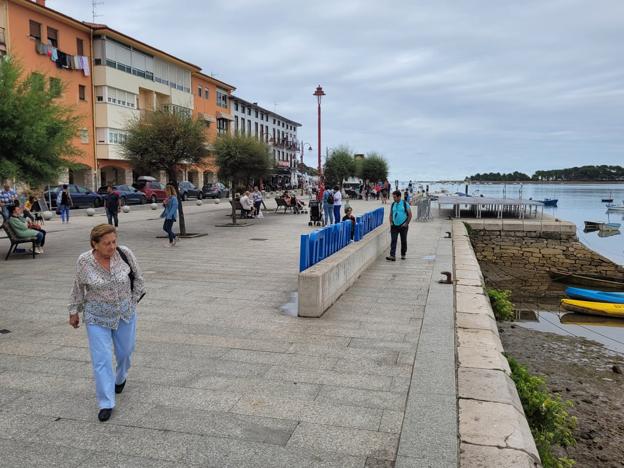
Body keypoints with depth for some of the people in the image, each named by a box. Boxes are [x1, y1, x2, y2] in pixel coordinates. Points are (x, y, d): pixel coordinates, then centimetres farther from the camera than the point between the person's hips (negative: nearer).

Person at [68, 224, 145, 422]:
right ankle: (106, 404, 5)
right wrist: (74, 311, 7)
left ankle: (120, 378, 46)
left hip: (125, 313, 2)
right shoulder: (84, 261, -13)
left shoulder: (125, 253, -13)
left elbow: (138, 278, 0)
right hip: (97, 317, -1)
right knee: (101, 359, -4)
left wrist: (133, 301, 3)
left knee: (125, 351, 16)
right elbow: (78, 288, 1)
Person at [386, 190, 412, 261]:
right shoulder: (393, 204, 6)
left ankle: (403, 255, 24)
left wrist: (406, 223, -9)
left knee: (403, 241, 8)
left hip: (403, 226, -2)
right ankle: (392, 256, -13)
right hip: (394, 226, 2)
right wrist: (391, 222, 1)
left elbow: (410, 214, -2)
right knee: (393, 241, -8)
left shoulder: (405, 204, -4)